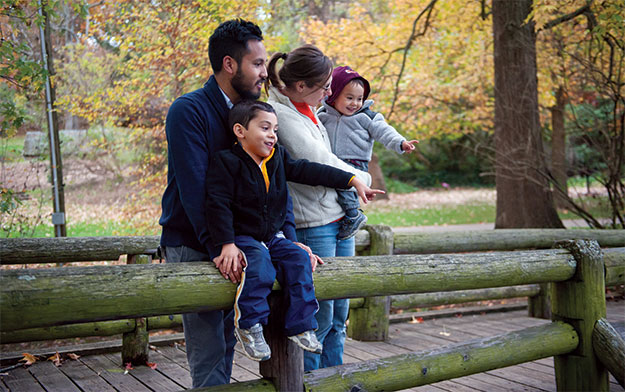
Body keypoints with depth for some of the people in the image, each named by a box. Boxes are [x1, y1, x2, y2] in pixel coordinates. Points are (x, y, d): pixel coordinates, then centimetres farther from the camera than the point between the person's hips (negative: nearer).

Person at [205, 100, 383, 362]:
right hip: (242, 238, -6)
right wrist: (227, 244, -24)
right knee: (260, 265, -34)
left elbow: (309, 171, 6)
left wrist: (352, 181, 1)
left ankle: (300, 326, -10)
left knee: (299, 260, -16)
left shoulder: (278, 158, 9)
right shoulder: (226, 162, -12)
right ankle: (248, 325, -21)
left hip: (272, 237, 6)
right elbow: (218, 204, -16)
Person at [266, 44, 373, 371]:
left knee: (337, 317, 14)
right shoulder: (279, 113, -15)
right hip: (311, 225, -9)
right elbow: (317, 162, -19)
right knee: (318, 318, -3)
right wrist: (361, 179, -3)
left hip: (339, 219, 9)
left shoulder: (306, 109, 13)